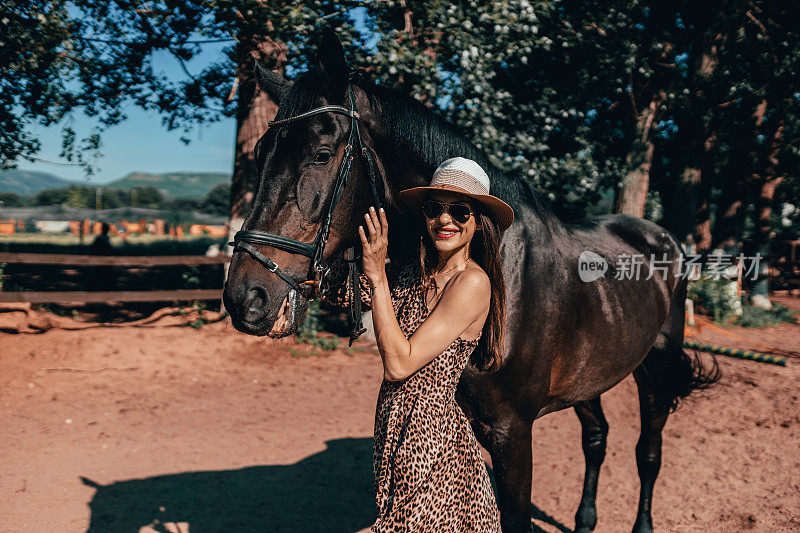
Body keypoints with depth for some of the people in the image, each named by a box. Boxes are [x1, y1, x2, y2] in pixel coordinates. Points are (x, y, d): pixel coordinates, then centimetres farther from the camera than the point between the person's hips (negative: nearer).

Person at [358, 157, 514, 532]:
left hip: (432, 444, -7)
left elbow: (400, 364, -21)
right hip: (396, 435, 7)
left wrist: (378, 276, -20)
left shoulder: (473, 282, -18)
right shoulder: (410, 275, 3)